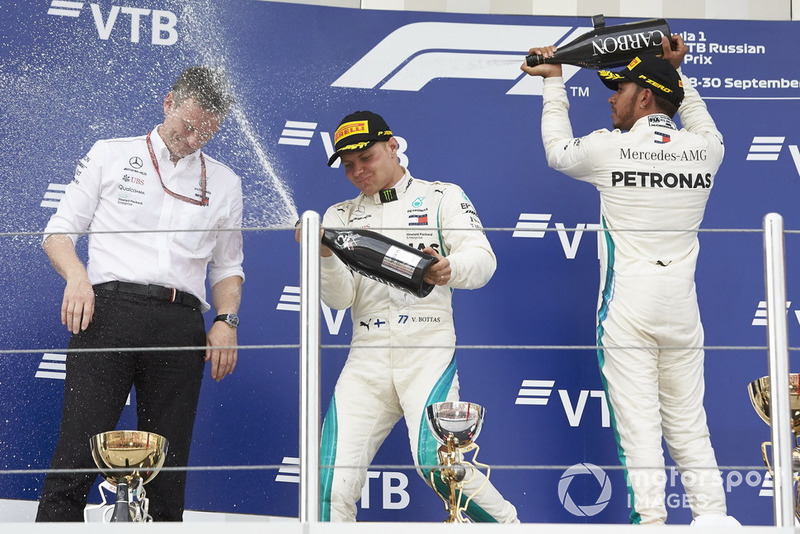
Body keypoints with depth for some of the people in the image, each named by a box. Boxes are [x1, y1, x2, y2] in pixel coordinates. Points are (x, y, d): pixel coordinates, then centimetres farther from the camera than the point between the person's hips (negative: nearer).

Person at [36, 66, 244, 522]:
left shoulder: (224, 183, 20)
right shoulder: (111, 155, 13)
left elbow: (227, 267, 23)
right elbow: (60, 231, 13)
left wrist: (227, 320, 5)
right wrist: (77, 275, -8)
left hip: (180, 324, 2)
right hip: (108, 310, -2)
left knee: (168, 467, 1)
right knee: (78, 458, -12)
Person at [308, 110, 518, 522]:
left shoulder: (442, 197, 10)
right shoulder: (340, 216, 18)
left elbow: (483, 260, -5)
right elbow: (339, 297, 6)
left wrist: (450, 269, -28)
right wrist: (325, 256, -16)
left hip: (428, 351, -3)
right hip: (367, 358, 3)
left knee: (435, 462, -21)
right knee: (334, 481, -10)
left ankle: (507, 523, -1)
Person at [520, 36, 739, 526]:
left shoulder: (608, 148, -5)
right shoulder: (705, 151, 4)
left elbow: (558, 150, 16)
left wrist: (554, 82, 26)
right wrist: (677, 72, 34)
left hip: (627, 308, -4)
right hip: (682, 308, 4)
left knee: (637, 421, -4)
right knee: (688, 422, 10)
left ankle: (652, 518, -7)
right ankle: (712, 513, 7)